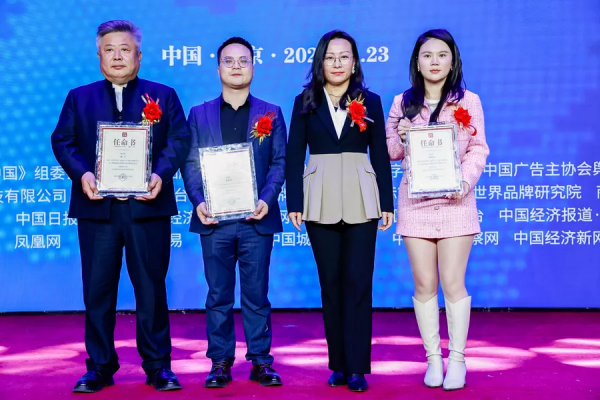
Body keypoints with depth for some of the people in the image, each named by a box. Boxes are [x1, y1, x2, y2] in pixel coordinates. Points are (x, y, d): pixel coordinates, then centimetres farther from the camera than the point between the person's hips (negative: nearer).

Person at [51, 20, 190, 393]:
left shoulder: (164, 95, 11)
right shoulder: (79, 98, 15)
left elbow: (180, 139, 1)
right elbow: (62, 140, 6)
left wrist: (162, 174, -15)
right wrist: (81, 173, -13)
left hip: (147, 205, -1)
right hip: (97, 206, 2)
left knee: (151, 288, 4)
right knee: (97, 289, 5)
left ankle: (158, 365, 14)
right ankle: (100, 366, 16)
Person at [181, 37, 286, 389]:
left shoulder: (271, 114, 9)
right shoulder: (199, 114, 10)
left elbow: (279, 162, 3)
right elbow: (191, 163, 5)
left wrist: (267, 199, -13)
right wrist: (198, 202, -11)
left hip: (256, 219, 0)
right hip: (215, 219, 1)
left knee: (257, 294, 5)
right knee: (219, 295, 6)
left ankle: (261, 360, 14)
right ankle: (220, 362, 14)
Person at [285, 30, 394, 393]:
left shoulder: (371, 101, 5)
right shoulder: (305, 102, 5)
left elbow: (380, 155, 5)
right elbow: (294, 156, 3)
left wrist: (387, 203, 1)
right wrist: (294, 203, -4)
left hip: (360, 201, -1)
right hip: (321, 202, 1)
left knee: (358, 282, -2)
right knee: (331, 283, 7)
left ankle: (357, 367, 4)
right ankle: (338, 363, 17)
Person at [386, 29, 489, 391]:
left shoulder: (469, 101, 4)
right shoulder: (403, 102, 9)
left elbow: (478, 150, 1)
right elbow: (391, 152, 11)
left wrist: (465, 180, -16)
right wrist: (399, 137, -10)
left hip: (454, 201, -2)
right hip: (415, 203, 2)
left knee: (453, 282, -4)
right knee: (424, 283, 4)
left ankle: (457, 359, 7)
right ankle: (433, 358, 14)